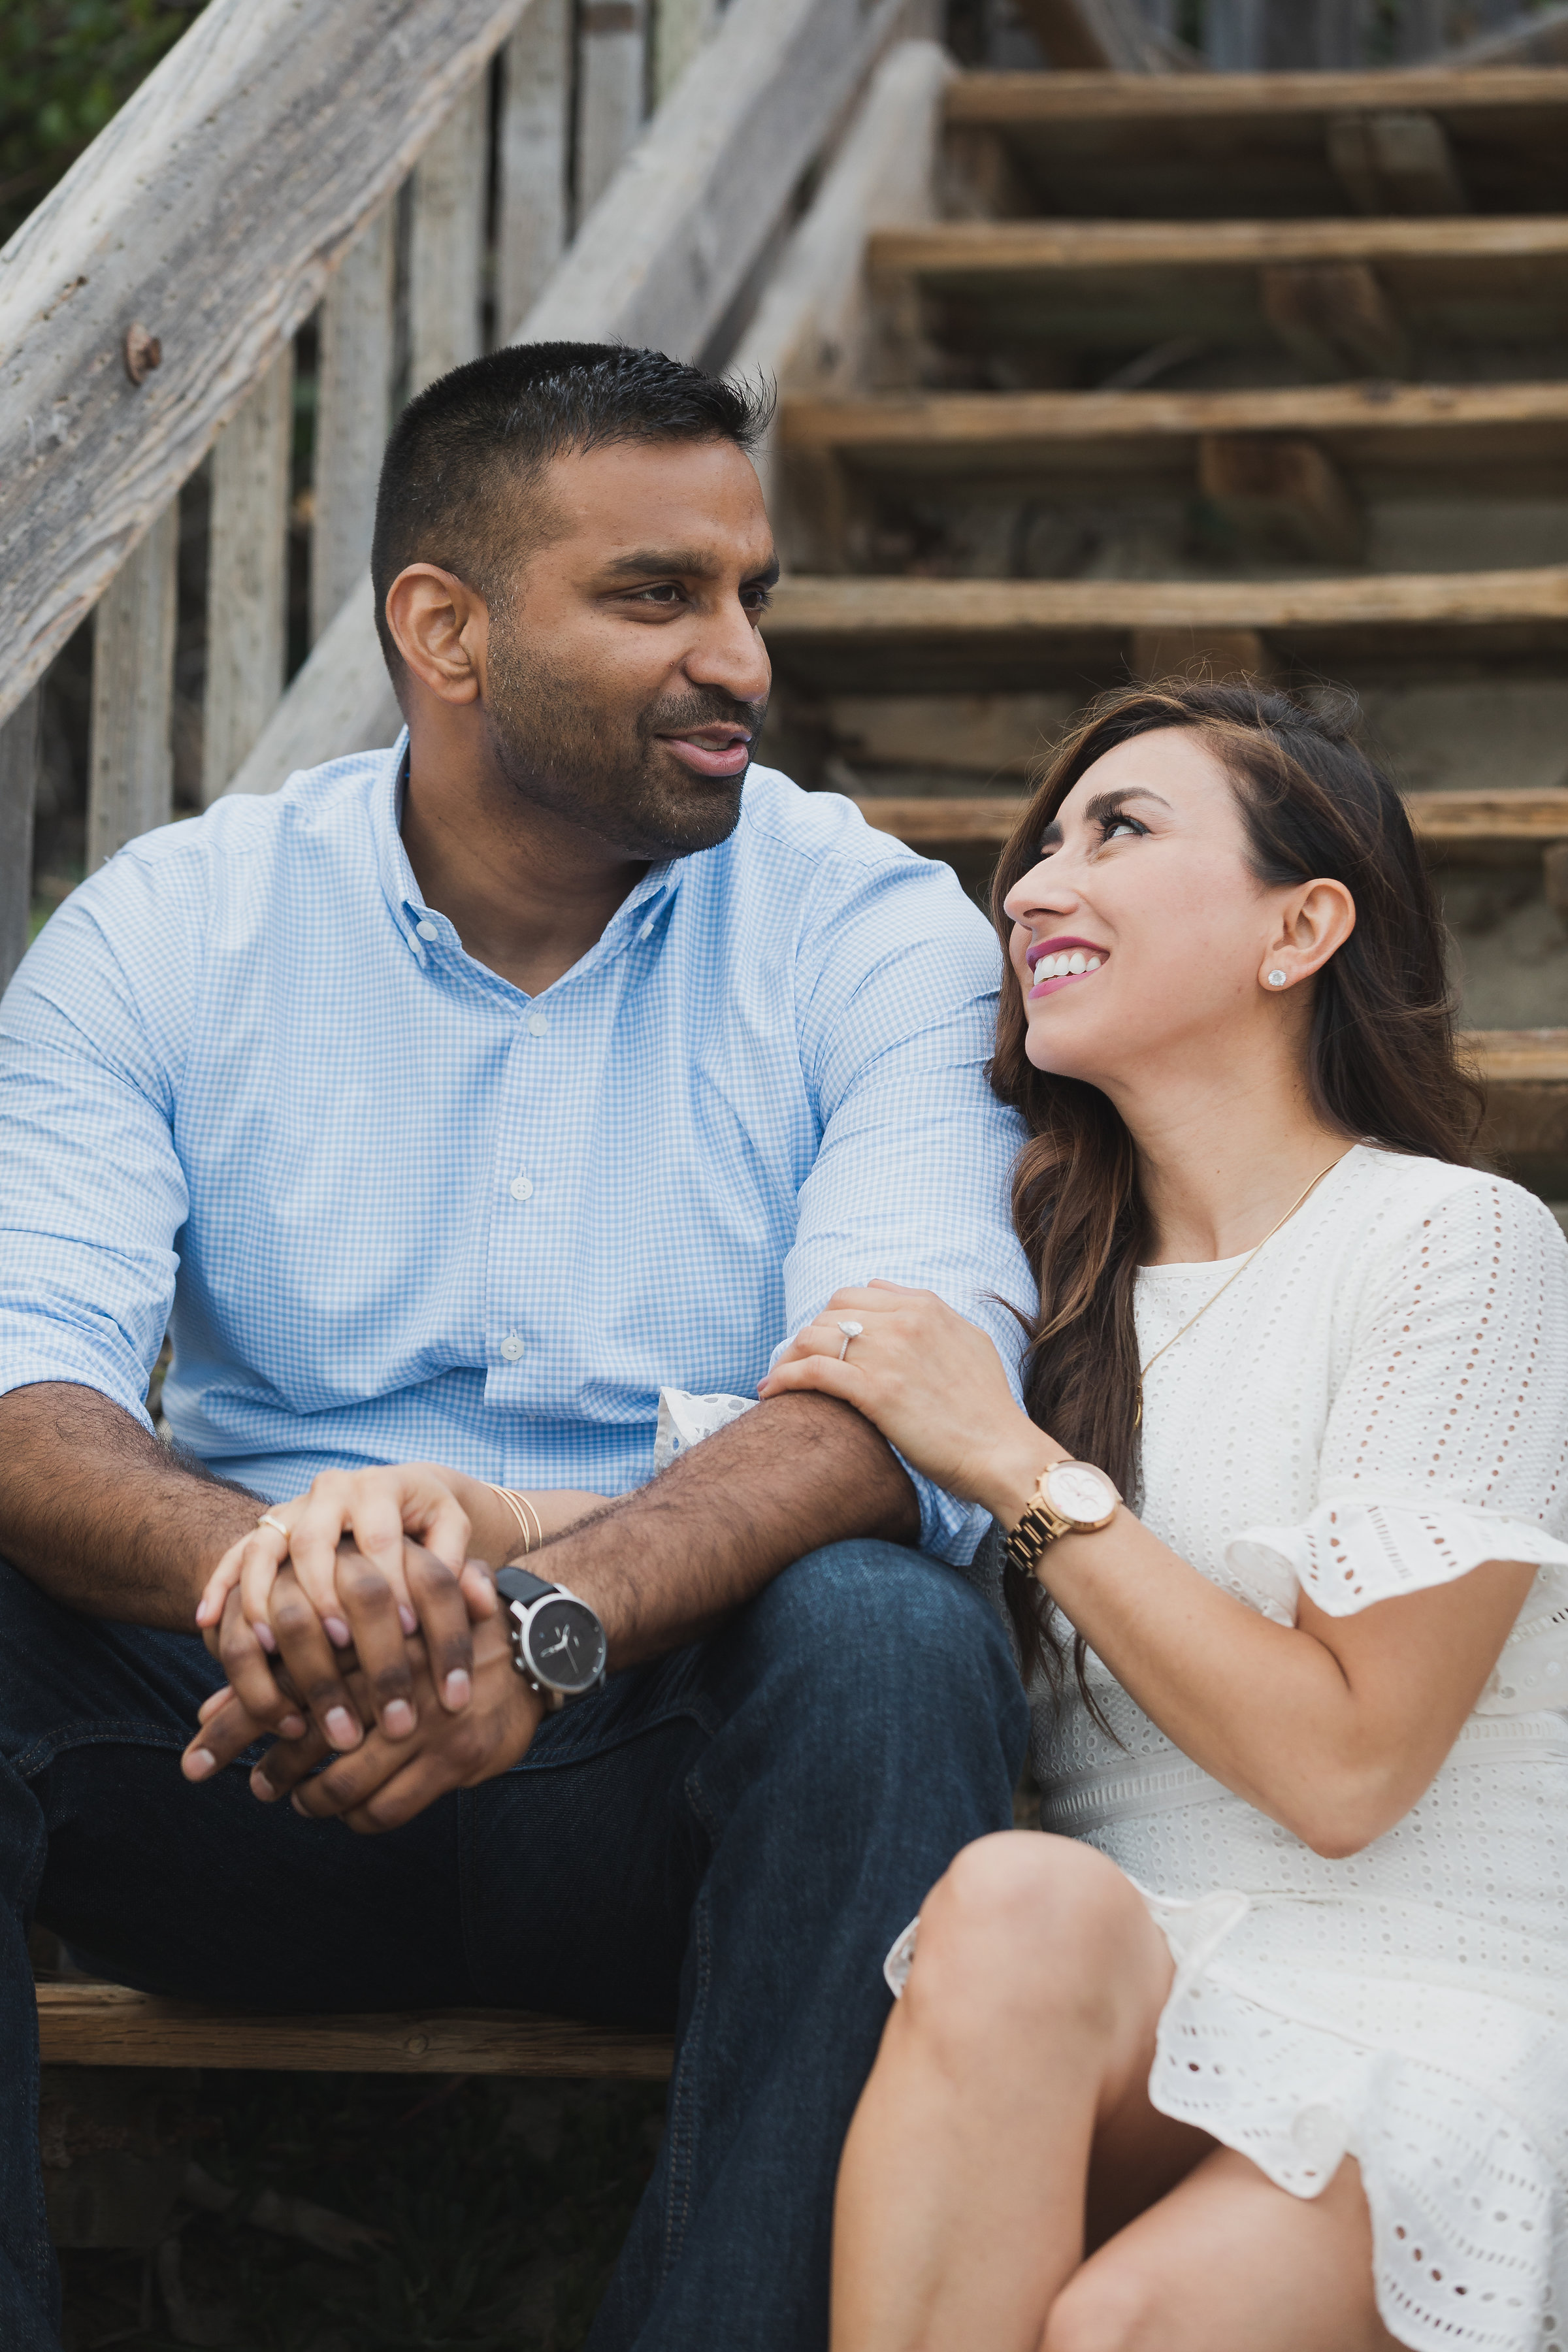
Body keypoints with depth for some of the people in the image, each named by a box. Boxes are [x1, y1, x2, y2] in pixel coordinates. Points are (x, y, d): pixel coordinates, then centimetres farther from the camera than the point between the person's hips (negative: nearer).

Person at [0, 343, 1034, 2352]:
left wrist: (551, 1617, -35)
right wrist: (264, 1571, -36)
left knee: (892, 1637, -33)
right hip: (249, 1749, 1)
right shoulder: (168, 929, 3)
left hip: (661, 1770, -1)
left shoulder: (870, 930, 0)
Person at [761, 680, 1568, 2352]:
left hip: (1421, 2010, -4)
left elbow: (1345, 1765, -10)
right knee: (1016, 1904, -33)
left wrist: (1020, 1466, -10)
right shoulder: (1059, 1271, 16)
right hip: (1102, 2024, 5)